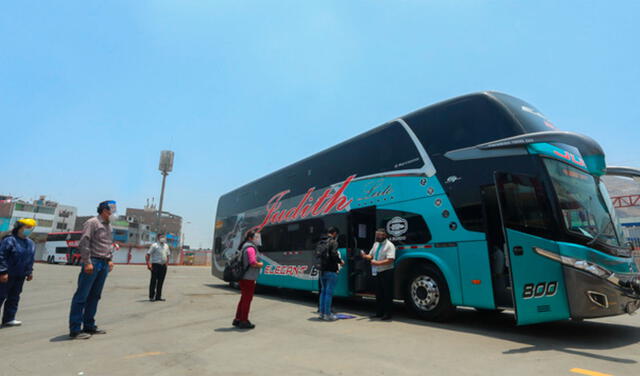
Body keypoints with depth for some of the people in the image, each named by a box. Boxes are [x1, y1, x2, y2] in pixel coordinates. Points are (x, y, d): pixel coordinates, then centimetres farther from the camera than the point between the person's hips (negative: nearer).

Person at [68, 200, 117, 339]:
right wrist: (87, 262, -18)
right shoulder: (92, 222, -7)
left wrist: (110, 259, 16)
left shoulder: (108, 225, 18)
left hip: (104, 264, 8)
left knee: (95, 296, 12)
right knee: (82, 296, -2)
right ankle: (75, 330, 3)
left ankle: (89, 326, 20)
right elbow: (84, 243, -14)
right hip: (93, 262, -8)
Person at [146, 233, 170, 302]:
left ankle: (158, 296, 16)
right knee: (153, 281, -2)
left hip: (163, 266, 6)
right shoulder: (154, 245, -5)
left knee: (160, 282, 9)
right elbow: (147, 255, -9)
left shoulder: (166, 246, 14)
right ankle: (151, 297, 7)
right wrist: (148, 264, -16)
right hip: (155, 265, -6)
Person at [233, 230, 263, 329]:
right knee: (247, 300, 0)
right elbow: (253, 263, -27)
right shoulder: (250, 248, -16)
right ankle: (244, 322, 9)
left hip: (244, 277, 10)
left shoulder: (244, 247, 16)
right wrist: (261, 264, -8)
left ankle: (237, 319, 28)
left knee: (244, 299, 19)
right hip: (248, 278, -10)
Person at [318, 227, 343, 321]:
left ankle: (322, 313, 21)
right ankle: (327, 314, 1)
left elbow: (319, 255, 12)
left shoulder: (321, 242, 13)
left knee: (323, 291, 15)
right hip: (331, 271, -7)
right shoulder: (333, 242, -10)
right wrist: (340, 261, -2)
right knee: (329, 292, -3)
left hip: (322, 270, 8)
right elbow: (334, 254, -20)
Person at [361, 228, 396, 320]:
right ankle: (379, 313, 25)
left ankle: (388, 314, 11)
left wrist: (377, 263, -23)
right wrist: (366, 256, -2)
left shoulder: (389, 245, -11)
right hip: (377, 272, 8)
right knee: (378, 294, 14)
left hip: (386, 272, -8)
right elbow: (371, 255, 20)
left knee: (387, 294, 0)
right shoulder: (375, 244, 13)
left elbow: (390, 260, -20)